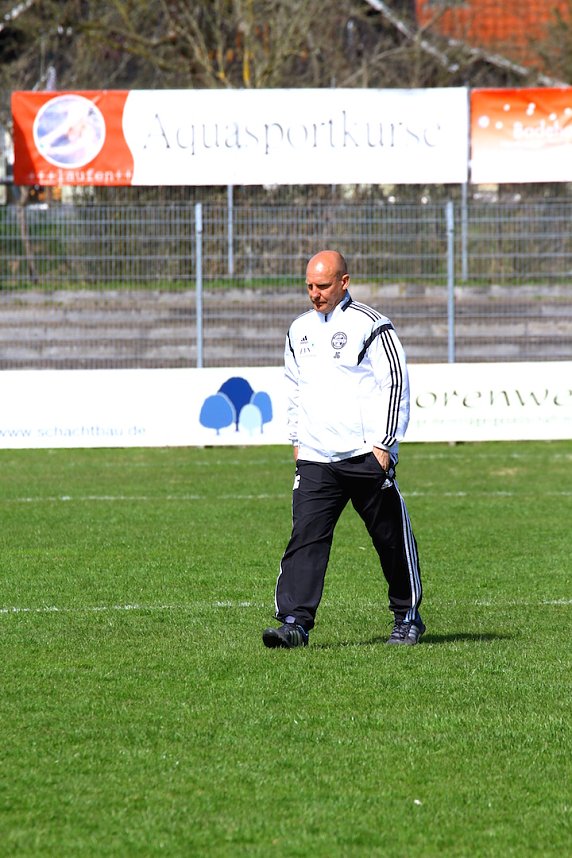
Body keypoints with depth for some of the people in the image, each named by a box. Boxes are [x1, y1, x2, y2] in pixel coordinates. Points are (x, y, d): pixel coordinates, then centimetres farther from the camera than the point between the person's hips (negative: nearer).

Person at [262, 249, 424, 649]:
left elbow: (396, 384, -7)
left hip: (366, 455, -4)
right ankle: (295, 621, -15)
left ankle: (408, 618, 21)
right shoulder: (300, 330, 14)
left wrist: (384, 445, -11)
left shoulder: (369, 325, -6)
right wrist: (297, 439, 18)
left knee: (391, 538, 6)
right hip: (315, 459, 4)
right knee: (306, 537, -9)